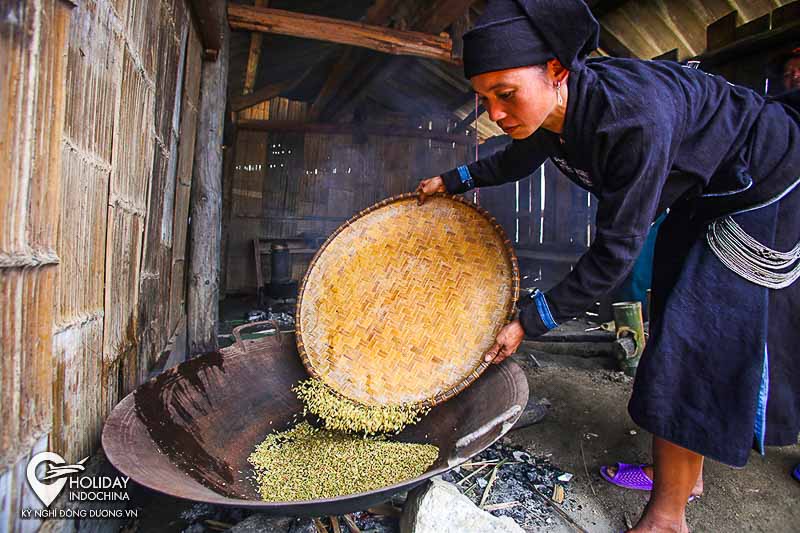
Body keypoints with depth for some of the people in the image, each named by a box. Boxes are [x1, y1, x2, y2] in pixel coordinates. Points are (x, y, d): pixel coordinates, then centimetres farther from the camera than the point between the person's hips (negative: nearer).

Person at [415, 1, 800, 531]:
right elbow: (515, 160, 9)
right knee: (674, 324, 12)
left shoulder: (634, 118, -40)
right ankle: (685, 468, 31)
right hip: (700, 191, 8)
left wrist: (529, 322, -28)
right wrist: (453, 180, 10)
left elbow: (615, 250, -34)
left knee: (698, 335, -12)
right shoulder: (546, 110, -16)